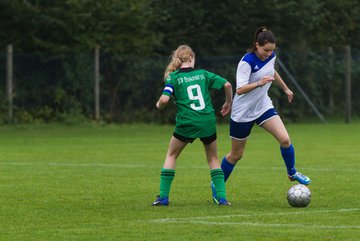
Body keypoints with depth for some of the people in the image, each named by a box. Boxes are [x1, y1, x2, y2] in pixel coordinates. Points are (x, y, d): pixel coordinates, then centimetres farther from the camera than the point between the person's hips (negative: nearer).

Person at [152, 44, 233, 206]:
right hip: (208, 122, 2)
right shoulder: (203, 74, 9)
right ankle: (222, 197, 5)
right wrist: (228, 103, 20)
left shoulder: (173, 77, 0)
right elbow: (227, 84, 5)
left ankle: (163, 197, 9)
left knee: (171, 155, 16)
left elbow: (164, 99, -12)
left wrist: (159, 105, 10)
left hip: (186, 123, -2)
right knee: (213, 158, 18)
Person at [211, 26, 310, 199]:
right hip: (243, 112, -5)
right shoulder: (247, 62, -24)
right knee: (236, 154, 6)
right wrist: (260, 83, -46)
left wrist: (285, 89, 31)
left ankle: (292, 173, 11)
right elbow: (240, 89, -32)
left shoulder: (271, 56, -3)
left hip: (263, 106, 5)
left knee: (284, 139, -14)